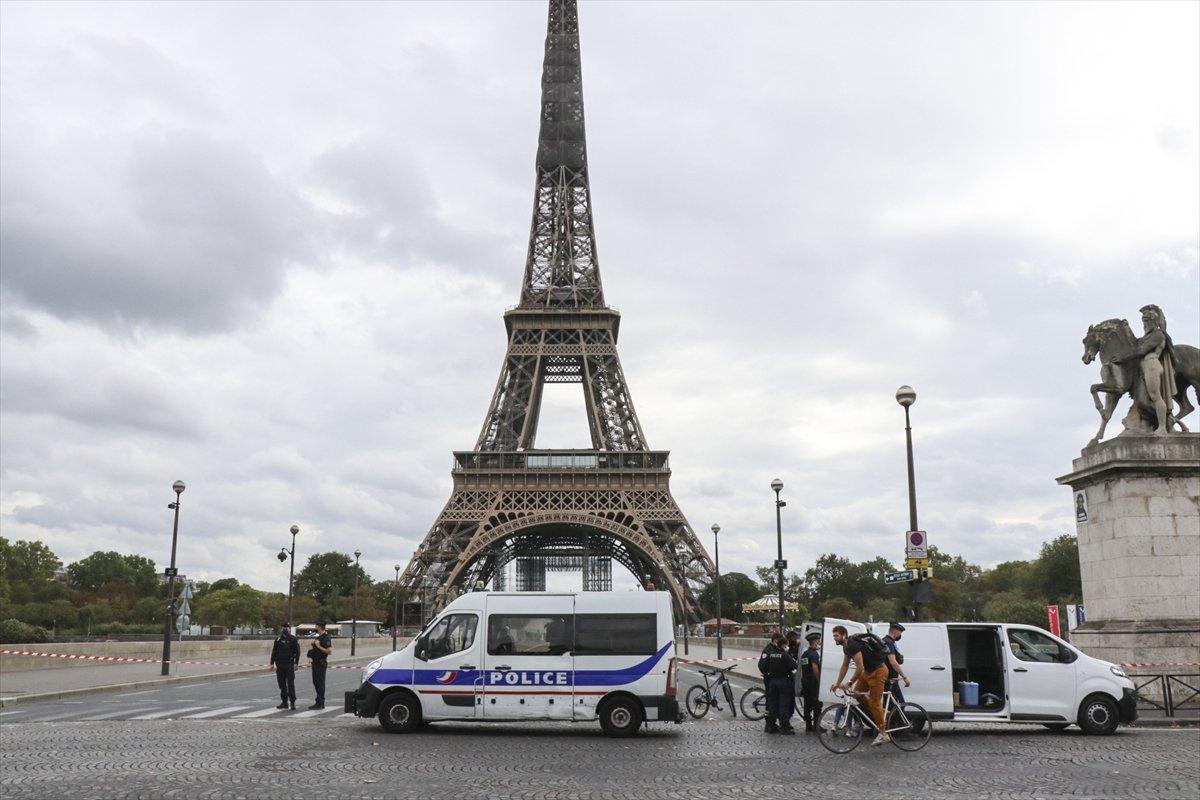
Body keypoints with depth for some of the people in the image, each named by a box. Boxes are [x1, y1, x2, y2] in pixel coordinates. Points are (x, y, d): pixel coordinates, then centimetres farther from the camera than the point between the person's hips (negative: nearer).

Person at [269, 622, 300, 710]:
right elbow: (274, 652, 14)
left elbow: (297, 652, -4)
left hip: (289, 665, -4)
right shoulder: (278, 640, 11)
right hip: (279, 665, 4)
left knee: (290, 684, -8)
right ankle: (284, 702, 15)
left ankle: (292, 702, -6)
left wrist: (296, 663, -12)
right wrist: (272, 663, 7)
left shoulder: (294, 639, 0)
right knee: (281, 684, 6)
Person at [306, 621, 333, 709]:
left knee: (320, 683, -6)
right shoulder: (318, 637, 16)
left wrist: (319, 646, -21)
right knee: (316, 682, 13)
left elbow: (329, 651, -21)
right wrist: (312, 648, 9)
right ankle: (320, 702, 20)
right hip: (315, 662, 10)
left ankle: (320, 703, -3)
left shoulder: (326, 638, -14)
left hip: (321, 663, -10)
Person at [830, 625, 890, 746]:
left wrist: (849, 683, -20)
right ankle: (882, 713, 21)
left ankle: (883, 734, 1)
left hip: (878, 672, -10)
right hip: (868, 671, 10)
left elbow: (859, 667, -27)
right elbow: (844, 666, 14)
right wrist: (837, 684, 13)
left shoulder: (853, 646, -24)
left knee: (874, 702, -7)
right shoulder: (846, 646, 7)